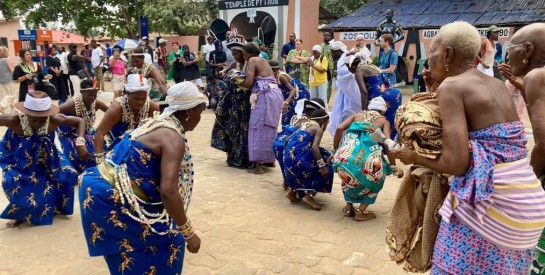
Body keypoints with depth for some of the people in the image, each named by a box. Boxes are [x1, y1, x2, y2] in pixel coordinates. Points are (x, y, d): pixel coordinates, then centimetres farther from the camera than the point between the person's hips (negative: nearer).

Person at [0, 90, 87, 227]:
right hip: (18, 159, -2)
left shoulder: (54, 119, -28)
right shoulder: (14, 121, -33)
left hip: (45, 157, 2)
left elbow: (79, 121, -15)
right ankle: (21, 213, 7)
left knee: (69, 174, -10)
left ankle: (53, 207, 19)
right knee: (11, 182, -27)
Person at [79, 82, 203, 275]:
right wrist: (188, 233, -18)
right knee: (168, 240, 5)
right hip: (110, 200, -10)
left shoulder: (158, 124, 12)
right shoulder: (173, 138, -16)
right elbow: (168, 191, -27)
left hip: (97, 192, 10)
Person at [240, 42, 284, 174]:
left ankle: (259, 166, -3)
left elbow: (249, 83, -12)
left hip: (265, 96, -9)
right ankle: (270, 159, 26)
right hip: (276, 95, 9)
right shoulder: (264, 61, 25)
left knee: (259, 129, -4)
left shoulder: (252, 60, -1)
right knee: (269, 128, 18)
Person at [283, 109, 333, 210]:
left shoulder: (304, 125, 23)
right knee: (325, 170, 9)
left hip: (289, 156, 7)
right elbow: (314, 147, -16)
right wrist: (322, 166, -18)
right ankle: (309, 196, 1)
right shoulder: (318, 129, 2)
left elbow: (288, 140, 24)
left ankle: (292, 191, 23)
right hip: (299, 158, -7)